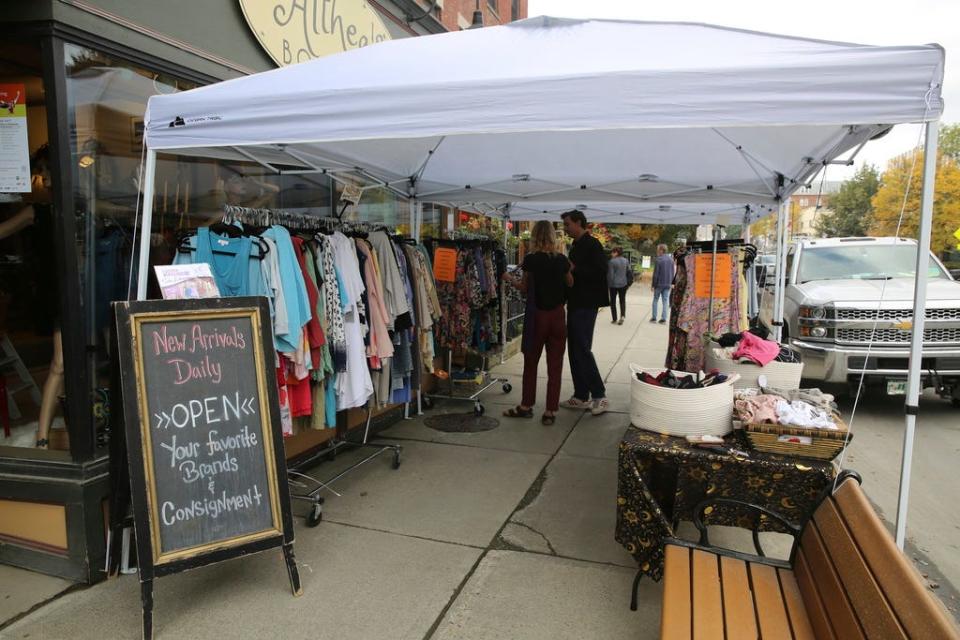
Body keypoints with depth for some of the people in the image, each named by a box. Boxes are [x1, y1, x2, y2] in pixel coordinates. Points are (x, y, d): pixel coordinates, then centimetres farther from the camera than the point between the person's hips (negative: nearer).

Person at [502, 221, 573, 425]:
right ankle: (550, 411, 8)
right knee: (555, 365, 6)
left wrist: (510, 279, 16)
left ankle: (526, 406, 23)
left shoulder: (531, 259, -8)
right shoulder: (561, 259, 0)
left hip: (537, 315, -2)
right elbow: (571, 283, 13)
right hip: (557, 315, 2)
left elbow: (525, 288, 0)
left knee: (531, 362, 13)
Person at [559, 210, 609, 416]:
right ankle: (581, 396, 17)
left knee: (583, 349, -9)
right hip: (575, 304, 10)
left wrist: (574, 269, -20)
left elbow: (600, 272, -20)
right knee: (574, 350, 10)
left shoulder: (592, 244, -10)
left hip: (586, 305, -9)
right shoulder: (576, 246, 17)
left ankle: (599, 395, 0)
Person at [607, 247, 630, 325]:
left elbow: (610, 274, -15)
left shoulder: (612, 261, -15)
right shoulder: (626, 261, 2)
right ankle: (622, 315, -5)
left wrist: (608, 283, -4)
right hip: (623, 283, 4)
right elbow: (628, 272, 7)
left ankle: (615, 319, 9)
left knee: (613, 301, 8)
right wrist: (628, 282, 16)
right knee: (622, 300, 15)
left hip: (614, 284, -4)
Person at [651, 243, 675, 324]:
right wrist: (671, 282, 16)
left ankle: (654, 317, 8)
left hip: (659, 283, -5)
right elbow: (672, 273, 10)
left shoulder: (659, 260, -13)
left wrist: (653, 284, -7)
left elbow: (656, 274, -13)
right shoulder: (671, 259, 6)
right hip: (668, 284, 5)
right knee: (665, 301, 6)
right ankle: (663, 318, 4)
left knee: (655, 300, 7)